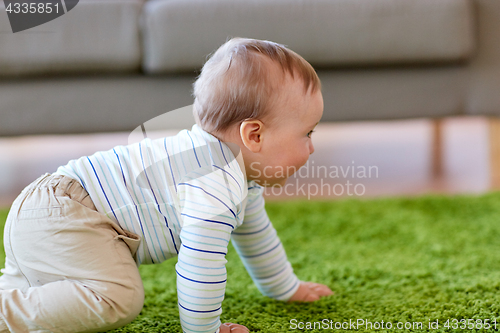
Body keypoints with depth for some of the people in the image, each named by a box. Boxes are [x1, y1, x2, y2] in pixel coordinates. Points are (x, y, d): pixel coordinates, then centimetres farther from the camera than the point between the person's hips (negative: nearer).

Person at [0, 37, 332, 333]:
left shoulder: (241, 173, 11)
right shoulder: (216, 187, -27)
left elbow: (254, 233, 28)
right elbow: (200, 267, -29)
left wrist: (286, 287, 38)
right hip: (55, 218, -11)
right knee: (120, 298, -29)